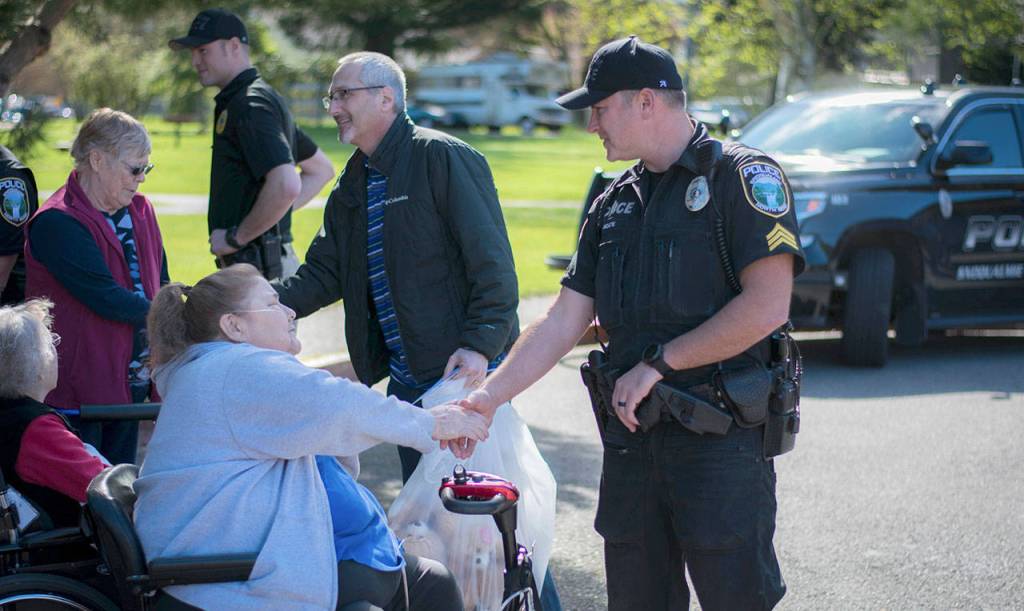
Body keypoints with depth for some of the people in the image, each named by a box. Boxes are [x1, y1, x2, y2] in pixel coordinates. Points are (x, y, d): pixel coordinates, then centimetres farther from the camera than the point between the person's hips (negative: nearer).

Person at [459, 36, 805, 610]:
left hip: (722, 439, -6)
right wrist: (487, 398, 6)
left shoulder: (743, 176, -6)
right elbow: (562, 324, 16)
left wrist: (657, 363, -12)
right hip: (633, 435, 7)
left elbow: (767, 307, -17)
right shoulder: (615, 204, 16)